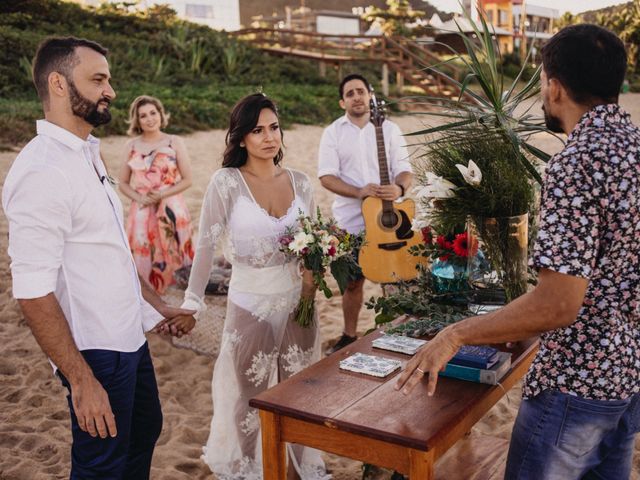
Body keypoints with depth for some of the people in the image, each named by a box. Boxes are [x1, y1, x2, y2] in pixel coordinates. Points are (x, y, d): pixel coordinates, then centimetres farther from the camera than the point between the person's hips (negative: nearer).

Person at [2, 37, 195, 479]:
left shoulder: (89, 154, 8)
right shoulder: (42, 171, -22)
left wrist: (158, 305, 17)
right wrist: (81, 380, -23)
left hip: (130, 336, 9)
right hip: (97, 350, -9)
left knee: (146, 428, 25)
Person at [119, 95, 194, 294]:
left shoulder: (175, 143, 0)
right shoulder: (131, 146, 6)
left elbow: (187, 180, -1)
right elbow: (123, 183, 8)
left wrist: (162, 194, -14)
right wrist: (139, 198, -10)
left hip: (171, 211, -2)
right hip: (142, 212, 2)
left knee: (169, 258, -7)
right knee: (143, 258, -1)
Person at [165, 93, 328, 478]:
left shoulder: (299, 182, 1)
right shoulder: (227, 183, -12)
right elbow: (206, 246, -11)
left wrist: (313, 271, -10)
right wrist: (191, 303, -15)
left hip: (298, 300, 4)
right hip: (251, 304, -3)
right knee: (250, 395, 13)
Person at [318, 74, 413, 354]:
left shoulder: (389, 129, 5)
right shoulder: (333, 132, 3)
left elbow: (404, 170, 2)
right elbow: (326, 177, -5)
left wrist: (399, 188, -22)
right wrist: (359, 192, -21)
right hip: (351, 220, 0)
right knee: (353, 281, 12)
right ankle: (349, 337, 29)